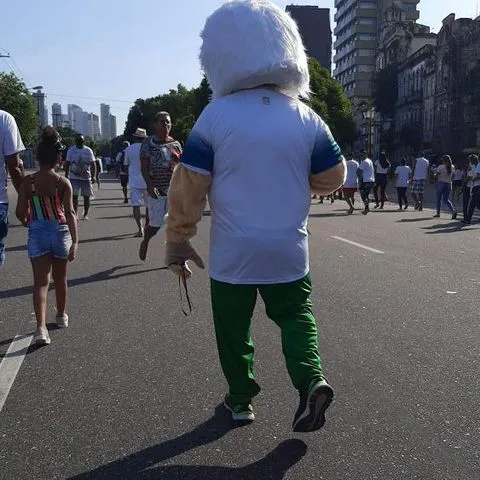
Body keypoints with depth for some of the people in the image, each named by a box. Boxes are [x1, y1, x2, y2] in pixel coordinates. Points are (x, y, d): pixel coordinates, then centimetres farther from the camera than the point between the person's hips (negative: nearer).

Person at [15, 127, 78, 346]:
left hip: (37, 234, 0)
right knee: (60, 278, 20)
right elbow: (70, 213, -16)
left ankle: (41, 327, -17)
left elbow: (20, 213, -3)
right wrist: (75, 241, -18)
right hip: (60, 232, 0)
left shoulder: (27, 182, -4)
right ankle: (62, 316, 39)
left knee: (40, 281, -1)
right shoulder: (63, 183, -8)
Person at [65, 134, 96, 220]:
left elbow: (92, 164, 0)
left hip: (86, 177, 0)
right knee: (74, 196, -5)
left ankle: (86, 214, 16)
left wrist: (93, 176, -9)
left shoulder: (88, 150, 1)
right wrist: (66, 175, 3)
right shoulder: (71, 150, 4)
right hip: (74, 177, 0)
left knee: (86, 197, 4)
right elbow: (67, 164, 8)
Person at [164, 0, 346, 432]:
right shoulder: (306, 118, -4)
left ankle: (241, 399, 26)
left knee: (233, 328, 15)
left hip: (232, 253, -1)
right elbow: (333, 177, 5)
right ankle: (310, 380, 0)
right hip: (288, 250, 2)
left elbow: (188, 186, -10)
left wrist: (178, 241, 1)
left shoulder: (215, 117, -10)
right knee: (295, 315, 19)